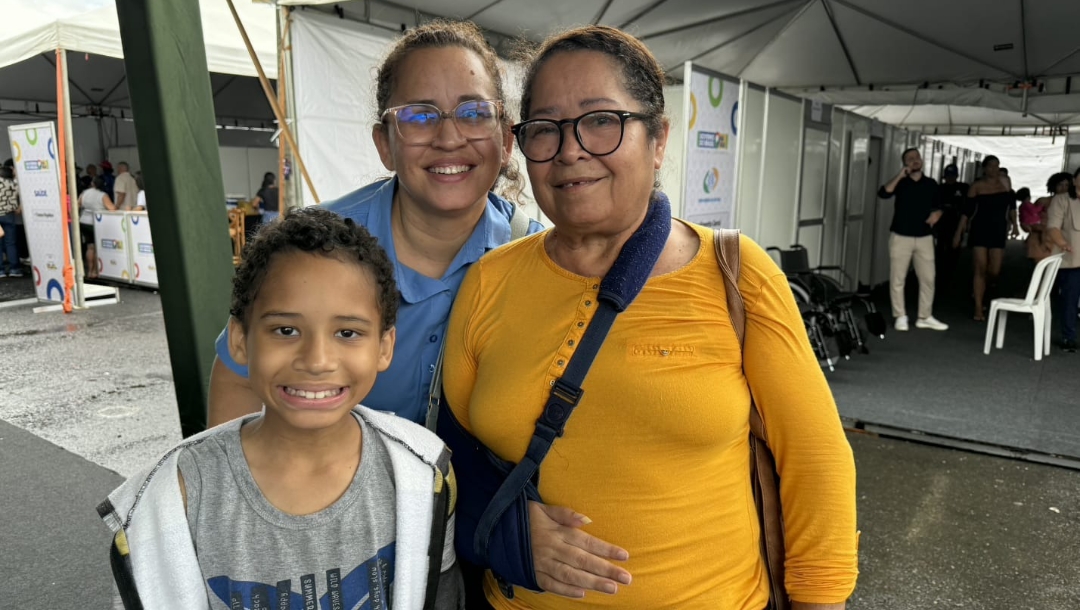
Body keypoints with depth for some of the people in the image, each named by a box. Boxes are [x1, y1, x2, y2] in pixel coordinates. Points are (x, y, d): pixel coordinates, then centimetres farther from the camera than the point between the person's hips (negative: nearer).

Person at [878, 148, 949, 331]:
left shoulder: (931, 184, 8)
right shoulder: (900, 182, 1)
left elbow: (938, 206, 18)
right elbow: (883, 193, -19)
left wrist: (936, 214, -4)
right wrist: (900, 175, -21)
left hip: (924, 238, 3)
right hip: (901, 237, -2)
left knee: (928, 278, 4)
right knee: (897, 279, 0)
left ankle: (925, 317, 15)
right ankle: (901, 316, 10)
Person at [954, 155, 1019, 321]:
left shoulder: (1005, 181, 5)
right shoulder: (976, 186, -3)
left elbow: (1012, 203, 15)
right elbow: (967, 211, -3)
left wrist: (1014, 223, 9)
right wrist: (958, 232, -7)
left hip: (998, 230, 3)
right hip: (979, 230, -2)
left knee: (994, 271, -1)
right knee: (980, 269, -6)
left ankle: (979, 291, 31)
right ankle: (979, 308, -3)